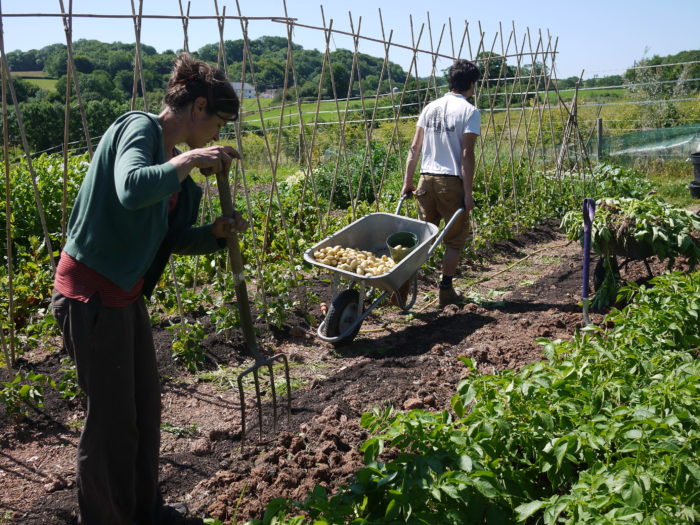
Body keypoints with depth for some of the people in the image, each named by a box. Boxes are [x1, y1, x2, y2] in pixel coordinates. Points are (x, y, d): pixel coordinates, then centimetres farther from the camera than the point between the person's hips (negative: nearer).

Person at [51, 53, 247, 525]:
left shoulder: (171, 155, 11)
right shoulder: (139, 127, -14)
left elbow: (173, 238, 13)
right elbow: (132, 190, -36)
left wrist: (218, 231, -4)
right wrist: (190, 160, -25)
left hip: (126, 294, 9)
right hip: (92, 294, -9)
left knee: (146, 406, 18)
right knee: (112, 416, 4)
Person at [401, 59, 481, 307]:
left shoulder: (430, 108, 11)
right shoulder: (469, 111, -5)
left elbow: (414, 148, 10)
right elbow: (466, 155, -12)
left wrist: (407, 182, 15)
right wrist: (468, 193, -9)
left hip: (426, 178, 5)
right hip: (452, 181, -5)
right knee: (455, 238, 9)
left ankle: (405, 279, 8)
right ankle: (446, 291, 12)